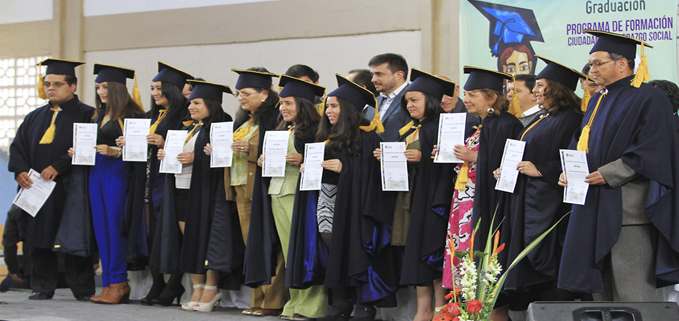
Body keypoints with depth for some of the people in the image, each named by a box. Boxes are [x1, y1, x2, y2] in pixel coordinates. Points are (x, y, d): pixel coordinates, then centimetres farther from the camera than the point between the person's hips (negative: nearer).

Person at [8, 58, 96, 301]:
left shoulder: (85, 115, 0)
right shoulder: (35, 117, 18)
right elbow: (18, 146, 12)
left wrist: (59, 166, -21)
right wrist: (20, 170, -7)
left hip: (70, 188, -5)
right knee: (40, 239, 4)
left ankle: (82, 288, 2)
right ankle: (42, 287, 10)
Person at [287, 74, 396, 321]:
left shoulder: (366, 138, -7)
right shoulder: (327, 138, 17)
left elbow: (372, 172, -14)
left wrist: (343, 168, -20)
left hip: (352, 204, -7)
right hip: (325, 198, 7)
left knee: (351, 252, -9)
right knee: (332, 250, 2)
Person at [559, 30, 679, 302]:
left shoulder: (648, 100, -8)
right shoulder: (598, 101, 18)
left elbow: (652, 153, -16)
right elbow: (580, 143, 24)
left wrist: (608, 174, -20)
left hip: (629, 208, -8)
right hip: (597, 209, 8)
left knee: (630, 294, -7)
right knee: (601, 289, 10)